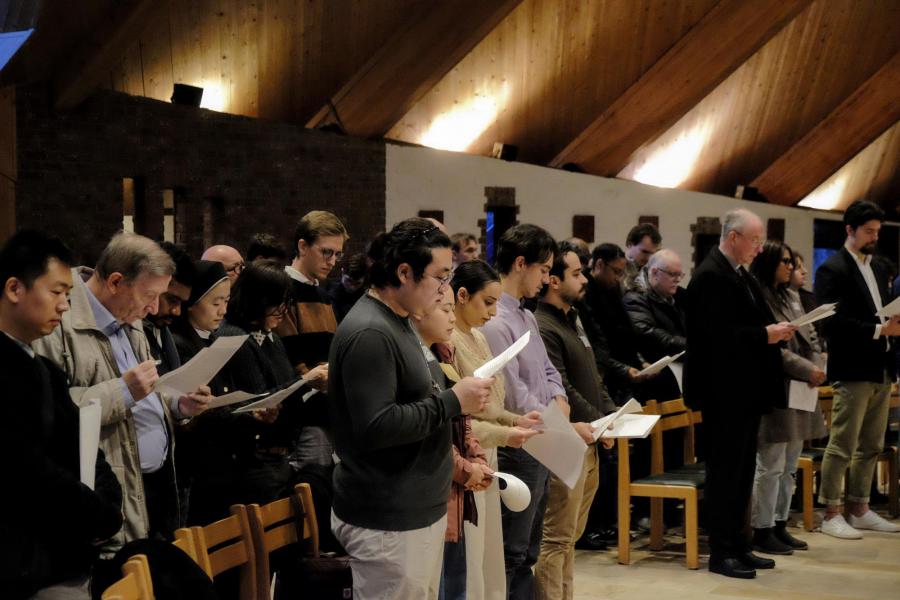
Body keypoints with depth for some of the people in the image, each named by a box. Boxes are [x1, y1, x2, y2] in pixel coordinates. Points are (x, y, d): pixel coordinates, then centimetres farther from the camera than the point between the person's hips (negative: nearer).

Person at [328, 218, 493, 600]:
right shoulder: (369, 333, -19)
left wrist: (452, 400, 8)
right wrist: (452, 402, -19)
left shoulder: (395, 323, 14)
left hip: (416, 510, 10)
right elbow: (375, 427, -26)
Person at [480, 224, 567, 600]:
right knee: (509, 556, 0)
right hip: (517, 451, -10)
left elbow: (546, 369, 20)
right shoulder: (493, 323, -20)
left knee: (526, 554, 17)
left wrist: (559, 398, -2)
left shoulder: (527, 317, 12)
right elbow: (515, 399, -22)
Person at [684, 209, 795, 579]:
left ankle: (738, 546, 23)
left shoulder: (741, 275, 15)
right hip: (724, 393, -10)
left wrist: (775, 331, 3)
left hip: (745, 391, 10)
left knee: (742, 472, 15)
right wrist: (765, 335, -21)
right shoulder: (710, 276, -16)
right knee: (725, 472, -3)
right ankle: (721, 553, 5)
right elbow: (715, 335, -25)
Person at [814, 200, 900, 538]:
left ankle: (860, 510, 21)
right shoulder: (833, 270, -8)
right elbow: (833, 321, -18)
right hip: (853, 370, -8)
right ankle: (831, 514, 2)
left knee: (870, 446, 13)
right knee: (842, 446, -4)